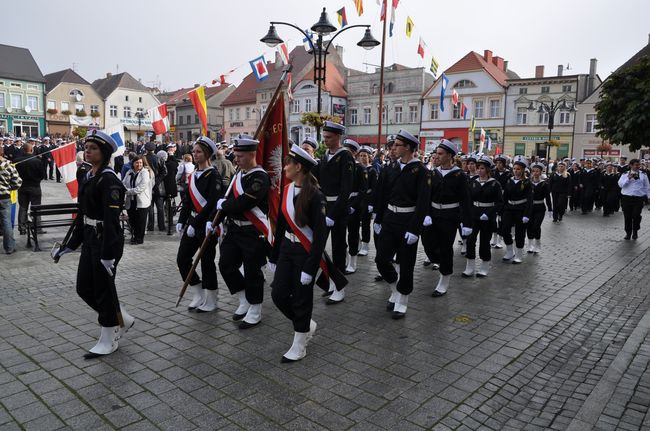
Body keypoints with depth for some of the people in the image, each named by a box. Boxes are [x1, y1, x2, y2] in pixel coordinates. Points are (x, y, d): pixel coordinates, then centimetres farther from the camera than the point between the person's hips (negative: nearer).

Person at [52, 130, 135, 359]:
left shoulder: (109, 180, -17)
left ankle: (108, 341, 19)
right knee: (84, 288, 14)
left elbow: (112, 218, -22)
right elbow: (83, 213, 17)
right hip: (90, 238, 9)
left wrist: (108, 254, -26)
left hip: (107, 240, -9)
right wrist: (71, 244, 18)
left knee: (103, 288, 2)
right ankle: (122, 319, 31)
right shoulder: (88, 177, 11)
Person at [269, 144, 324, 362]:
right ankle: (307, 325, 32)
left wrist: (310, 268, -19)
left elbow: (320, 234, -18)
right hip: (287, 249, 7)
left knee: (300, 299, 4)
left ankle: (299, 345, 23)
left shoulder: (315, 196, -17)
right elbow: (280, 225, 10)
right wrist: (274, 256, 13)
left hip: (305, 252, -7)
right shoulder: (286, 191, 3)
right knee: (278, 294, 7)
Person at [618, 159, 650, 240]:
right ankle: (628, 232, 19)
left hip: (639, 199, 0)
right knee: (627, 217, 5)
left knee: (636, 216, -10)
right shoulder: (625, 174, 6)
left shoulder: (643, 175, 9)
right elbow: (620, 184, -7)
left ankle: (635, 231, 12)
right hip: (626, 198, 0)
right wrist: (629, 178, -14)